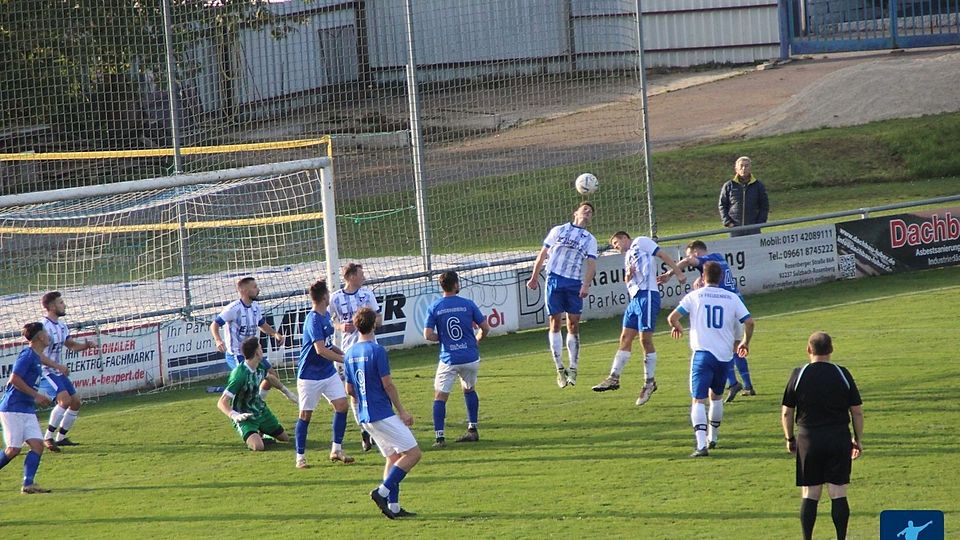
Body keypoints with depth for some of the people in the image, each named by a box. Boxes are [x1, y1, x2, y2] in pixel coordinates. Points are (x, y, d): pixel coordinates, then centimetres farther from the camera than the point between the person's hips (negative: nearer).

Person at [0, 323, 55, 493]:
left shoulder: (35, 357, 15)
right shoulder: (27, 355, -13)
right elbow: (14, 379, -20)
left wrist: (38, 398, 18)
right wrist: (36, 395, -17)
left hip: (27, 410, 9)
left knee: (38, 445, -4)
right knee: (14, 449, -7)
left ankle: (28, 484, -9)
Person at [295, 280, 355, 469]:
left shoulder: (325, 316, 9)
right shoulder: (313, 320, -20)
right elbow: (321, 350, -27)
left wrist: (343, 353, 7)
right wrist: (345, 360, -25)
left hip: (328, 372, 8)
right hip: (310, 375, -8)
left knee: (342, 404, -2)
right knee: (306, 414, 0)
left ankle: (336, 449, 7)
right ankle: (300, 457, 7)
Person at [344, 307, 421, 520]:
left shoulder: (349, 354, 9)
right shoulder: (377, 350, -13)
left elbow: (349, 389, 15)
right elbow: (388, 384, -14)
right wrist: (401, 411, -6)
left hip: (365, 416, 8)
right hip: (383, 413, -8)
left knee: (394, 457, 14)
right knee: (413, 453, -5)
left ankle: (393, 506, 7)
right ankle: (383, 491, -13)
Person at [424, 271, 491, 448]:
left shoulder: (434, 308, -4)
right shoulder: (468, 304, -3)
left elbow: (428, 335, -9)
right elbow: (485, 328, 2)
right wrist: (477, 338, 23)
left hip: (448, 359, -2)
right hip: (470, 358, 2)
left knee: (440, 397, 4)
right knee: (469, 390, 25)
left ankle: (439, 437, -7)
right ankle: (472, 430, 23)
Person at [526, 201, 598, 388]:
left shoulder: (590, 240, 14)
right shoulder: (558, 231, 14)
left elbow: (591, 264, 1)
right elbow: (542, 254, 17)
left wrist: (586, 285, -14)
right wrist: (535, 277, 14)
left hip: (575, 284, 1)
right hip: (554, 279, -1)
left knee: (573, 324, -2)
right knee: (555, 322, -4)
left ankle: (573, 369, 5)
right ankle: (560, 369, -2)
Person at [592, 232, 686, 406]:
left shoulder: (641, 242, 5)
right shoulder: (627, 258, 27)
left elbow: (663, 255, -1)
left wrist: (678, 274, -8)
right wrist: (629, 275, -2)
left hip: (647, 294, -9)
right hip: (635, 298, 9)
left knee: (645, 339, -7)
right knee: (625, 338, 5)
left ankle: (650, 382, 0)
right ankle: (614, 377, 5)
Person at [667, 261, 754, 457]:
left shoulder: (694, 296, -1)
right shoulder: (732, 298, 5)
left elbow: (672, 317, -6)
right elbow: (749, 322, 1)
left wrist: (677, 327, 18)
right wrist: (745, 342, 20)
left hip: (702, 353, -3)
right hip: (724, 355, 3)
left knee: (698, 400, -7)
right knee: (716, 396, 24)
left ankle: (701, 444, -22)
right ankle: (712, 437, 35)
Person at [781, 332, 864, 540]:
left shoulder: (798, 375, -2)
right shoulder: (843, 375, 0)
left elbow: (786, 413, 2)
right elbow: (857, 411, 2)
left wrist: (790, 439, 15)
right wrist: (858, 440, 13)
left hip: (808, 439, 0)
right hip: (839, 439, 0)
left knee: (809, 495, 5)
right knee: (838, 494, 3)